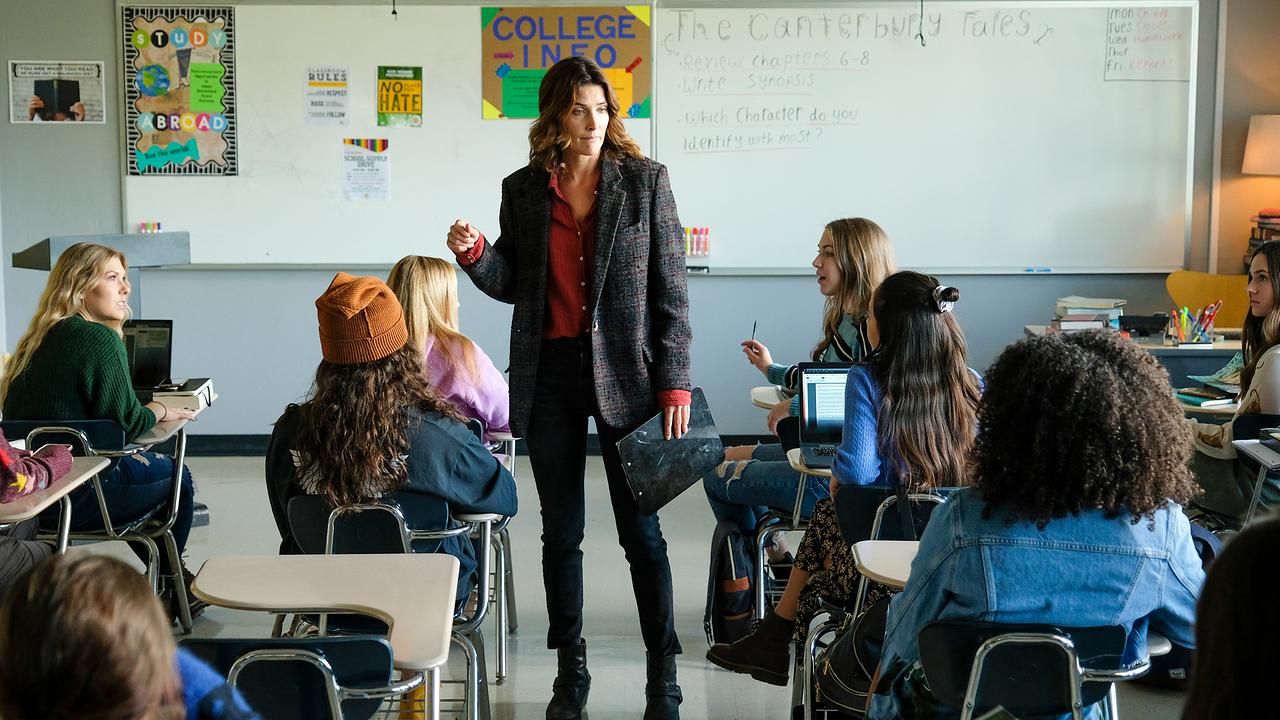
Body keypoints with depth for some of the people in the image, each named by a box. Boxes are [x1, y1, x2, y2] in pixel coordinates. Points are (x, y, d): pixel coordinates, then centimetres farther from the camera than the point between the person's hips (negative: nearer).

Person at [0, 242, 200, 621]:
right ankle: (168, 588, 29)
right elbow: (124, 423, -15)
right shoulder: (99, 339, -15)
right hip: (74, 497, -9)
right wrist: (159, 411, 4)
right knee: (177, 475, 14)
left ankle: (174, 579, 40)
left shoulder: (38, 340, 13)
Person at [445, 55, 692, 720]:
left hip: (624, 374, -2)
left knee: (641, 530, 1)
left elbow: (670, 290, -2)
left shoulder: (644, 180, -1)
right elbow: (513, 285, 12)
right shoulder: (522, 190, 5)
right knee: (560, 531, 10)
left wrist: (675, 387, -7)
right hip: (548, 374, 3)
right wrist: (472, 253, -9)